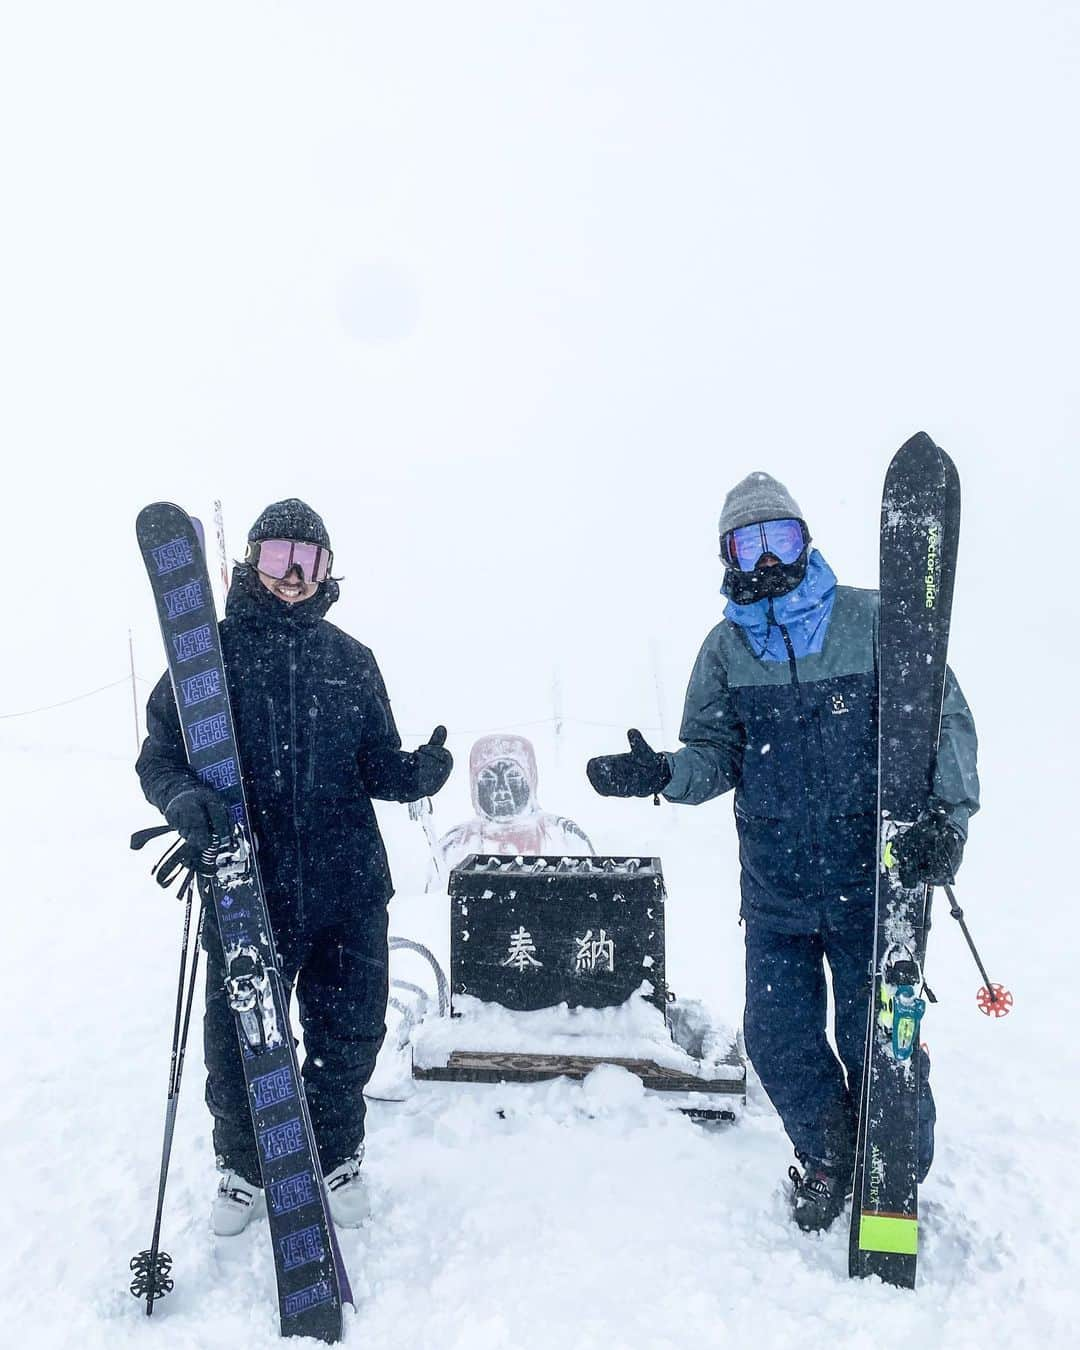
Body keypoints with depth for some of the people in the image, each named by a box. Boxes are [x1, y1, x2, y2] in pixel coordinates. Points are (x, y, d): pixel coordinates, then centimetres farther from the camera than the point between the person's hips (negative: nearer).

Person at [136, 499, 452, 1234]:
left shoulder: (351, 660, 8)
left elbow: (376, 765, 9)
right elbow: (160, 752, 1)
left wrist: (415, 773, -13)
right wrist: (183, 795, -21)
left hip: (348, 890, 2)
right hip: (243, 888, -1)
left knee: (348, 1034, 12)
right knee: (239, 1038, 10)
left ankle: (338, 1157, 39)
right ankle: (243, 1167, 38)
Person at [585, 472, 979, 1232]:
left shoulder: (871, 620, -4)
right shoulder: (725, 647, 5)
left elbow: (944, 719, -2)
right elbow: (717, 755, 3)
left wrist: (947, 813, -14)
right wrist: (662, 773, -16)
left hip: (872, 876, -2)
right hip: (775, 889, 3)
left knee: (877, 1039, 7)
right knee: (778, 1038, 8)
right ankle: (826, 1157, 38)